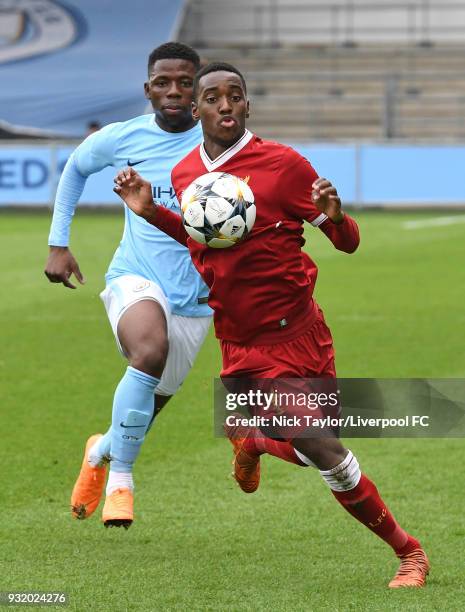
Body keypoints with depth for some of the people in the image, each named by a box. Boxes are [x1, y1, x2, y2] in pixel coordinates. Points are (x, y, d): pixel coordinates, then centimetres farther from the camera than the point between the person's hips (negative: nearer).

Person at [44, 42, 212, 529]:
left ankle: (102, 452, 48)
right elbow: (75, 167, 19)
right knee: (150, 351, -35)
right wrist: (58, 244, 14)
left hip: (194, 297, 2)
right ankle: (119, 480, -21)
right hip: (135, 277, -2)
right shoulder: (124, 138, -2)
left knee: (148, 406, 11)